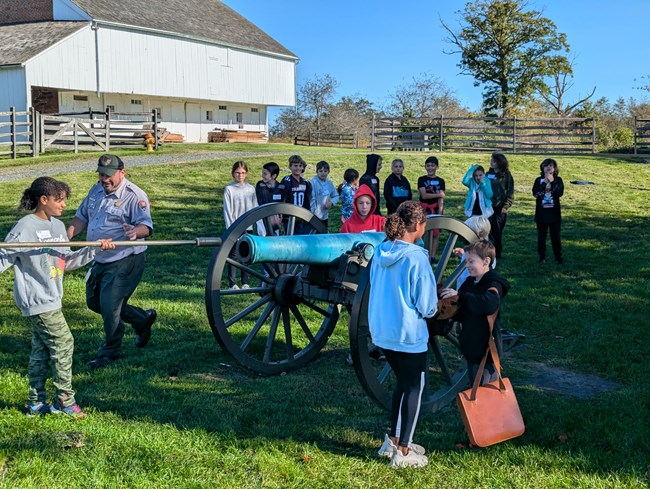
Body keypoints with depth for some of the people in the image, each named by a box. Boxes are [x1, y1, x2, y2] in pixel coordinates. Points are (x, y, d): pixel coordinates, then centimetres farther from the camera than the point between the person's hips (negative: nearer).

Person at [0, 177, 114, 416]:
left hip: (50, 298, 9)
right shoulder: (25, 227, -15)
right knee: (63, 343, -5)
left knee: (42, 349, 13)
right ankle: (65, 400, 6)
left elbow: (67, 262, 14)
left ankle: (36, 403, 22)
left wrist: (94, 249, 6)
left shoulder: (58, 226, 11)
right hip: (37, 300, -9)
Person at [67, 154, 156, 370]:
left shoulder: (134, 196, -16)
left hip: (125, 261, -9)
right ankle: (142, 319, 34)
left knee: (109, 306, -8)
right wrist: (66, 237, 0)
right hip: (100, 260, 9)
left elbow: (146, 226, -24)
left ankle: (109, 352, 15)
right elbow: (82, 217, 15)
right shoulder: (96, 190, 8)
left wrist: (136, 231, -48)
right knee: (94, 302, 19)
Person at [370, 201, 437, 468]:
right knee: (414, 389, 10)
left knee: (402, 383, 24)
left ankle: (393, 440, 31)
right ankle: (403, 452, 16)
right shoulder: (416, 257, -21)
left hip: (381, 332, 7)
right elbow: (427, 307, -17)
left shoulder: (380, 252, 0)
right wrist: (436, 306, 4)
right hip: (409, 334, -7)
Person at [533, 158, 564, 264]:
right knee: (541, 236, 7)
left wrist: (552, 181, -17)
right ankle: (542, 256, 19)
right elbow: (535, 193, -12)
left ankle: (558, 257, 11)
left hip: (554, 213, -1)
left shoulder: (558, 180, 2)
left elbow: (560, 193, -14)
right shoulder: (539, 180, 3)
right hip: (541, 213, 1)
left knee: (555, 236, 3)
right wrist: (545, 183, -17)